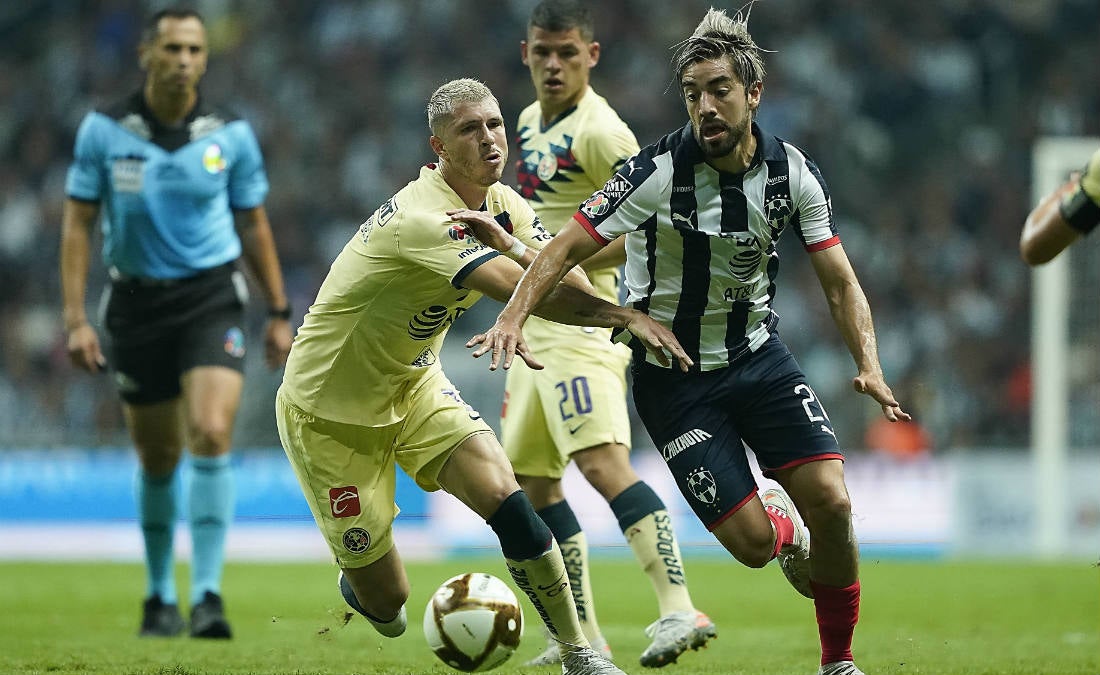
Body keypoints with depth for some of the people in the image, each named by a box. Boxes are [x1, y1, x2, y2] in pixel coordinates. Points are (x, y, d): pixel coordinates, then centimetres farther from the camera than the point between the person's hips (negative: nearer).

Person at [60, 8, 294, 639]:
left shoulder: (231, 133, -3)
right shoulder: (104, 130, -5)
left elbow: (255, 224, 8)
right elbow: (78, 223, -1)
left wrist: (279, 312, 9)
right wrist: (76, 318, -7)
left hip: (212, 297, -1)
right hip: (136, 303, 1)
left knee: (211, 436, -20)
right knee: (157, 458, 9)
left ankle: (207, 594, -18)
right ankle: (160, 596, 28)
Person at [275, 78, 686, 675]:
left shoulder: (503, 205, -3)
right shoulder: (422, 218, -32)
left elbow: (568, 284, -14)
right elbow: (528, 291, -40)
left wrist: (507, 243, -32)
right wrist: (628, 317, -41)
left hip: (413, 387, 7)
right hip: (329, 409, -7)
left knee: (505, 501, -19)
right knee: (386, 601, -1)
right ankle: (355, 583, 37)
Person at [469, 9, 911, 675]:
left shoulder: (793, 172, -8)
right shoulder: (660, 171, -20)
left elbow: (840, 281, -2)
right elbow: (568, 246, -19)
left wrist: (869, 365, -17)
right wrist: (515, 315, -35)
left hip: (758, 356, 3)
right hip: (674, 378, -3)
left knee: (831, 501, -15)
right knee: (751, 541, -12)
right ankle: (783, 528, 30)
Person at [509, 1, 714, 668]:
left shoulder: (600, 133, -14)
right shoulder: (530, 121, 15)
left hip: (580, 325, -10)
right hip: (534, 326, 10)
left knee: (603, 464, -24)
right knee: (531, 482, 12)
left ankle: (680, 609, -31)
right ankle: (584, 637, 19)